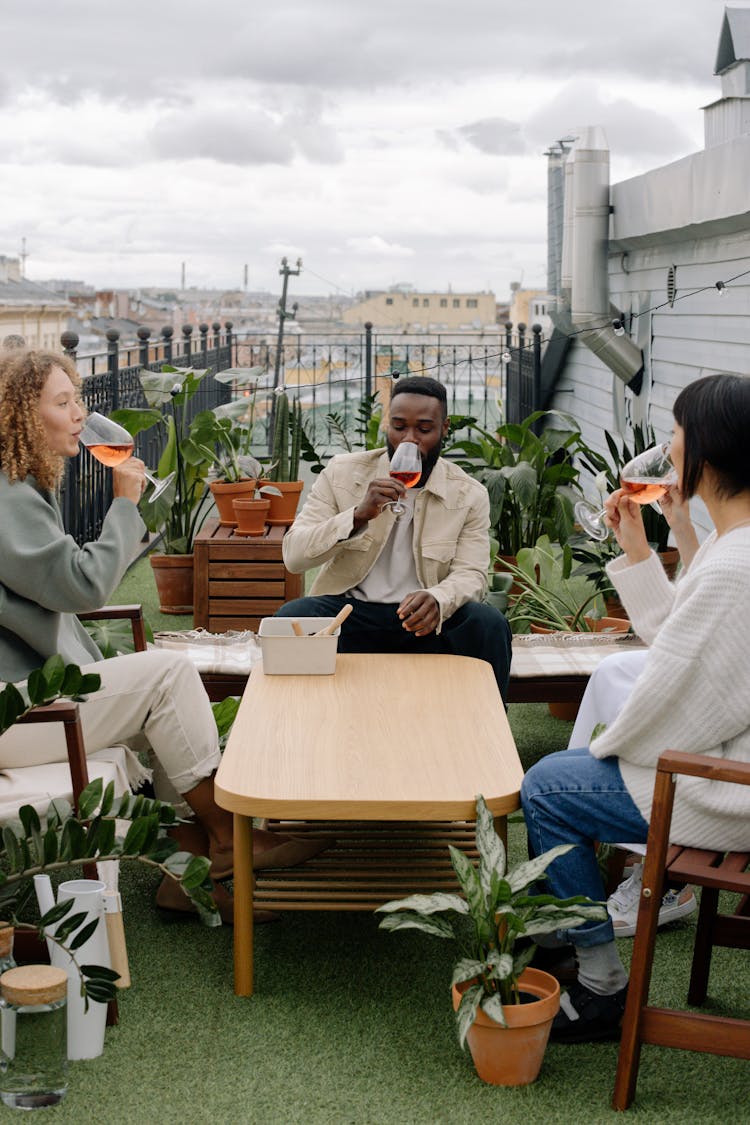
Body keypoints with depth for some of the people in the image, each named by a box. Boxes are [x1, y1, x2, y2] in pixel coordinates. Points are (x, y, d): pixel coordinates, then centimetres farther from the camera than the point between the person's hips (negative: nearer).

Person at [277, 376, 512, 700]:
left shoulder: (469, 495, 3)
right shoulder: (342, 474, 1)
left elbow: (470, 573, -7)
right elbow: (293, 555, -8)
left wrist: (437, 600, -32)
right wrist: (359, 515, -25)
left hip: (419, 620, 0)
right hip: (350, 611, 0)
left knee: (488, 625, -29)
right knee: (292, 617, -31)